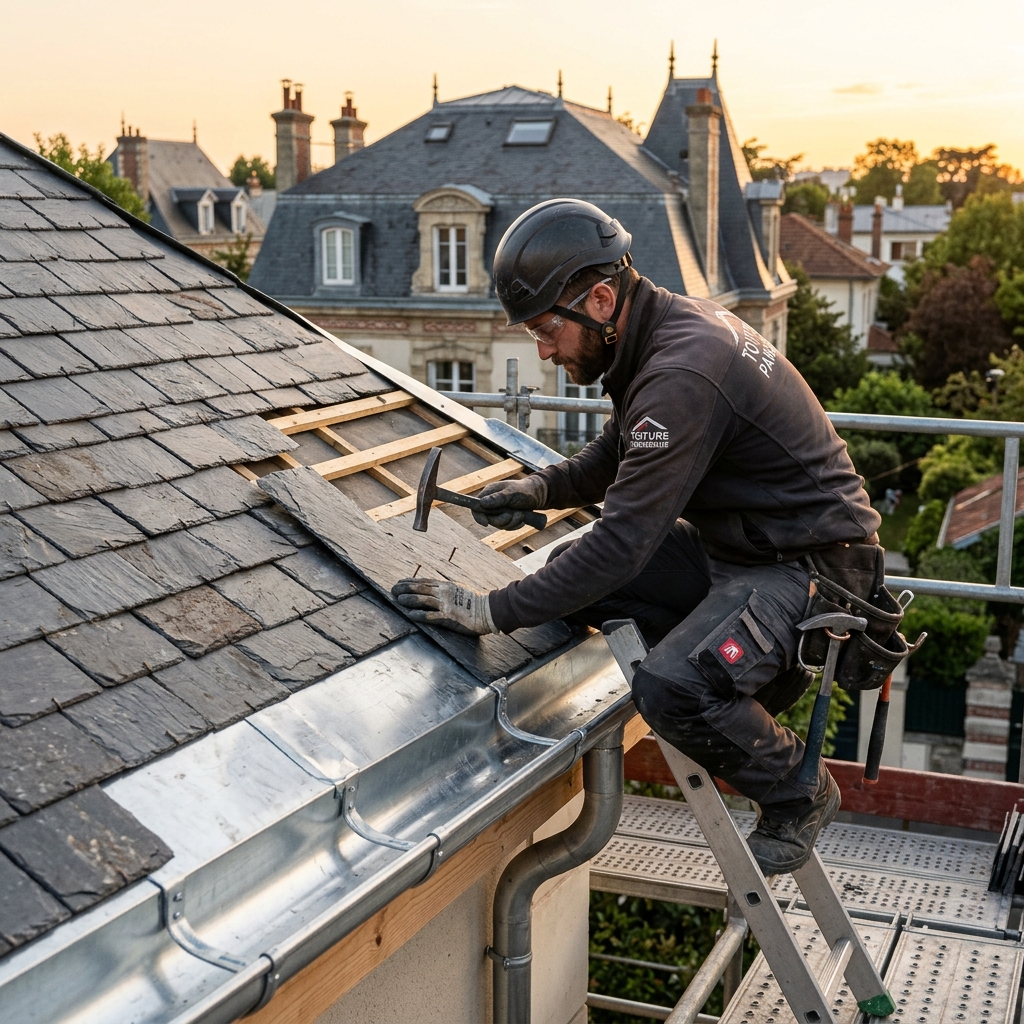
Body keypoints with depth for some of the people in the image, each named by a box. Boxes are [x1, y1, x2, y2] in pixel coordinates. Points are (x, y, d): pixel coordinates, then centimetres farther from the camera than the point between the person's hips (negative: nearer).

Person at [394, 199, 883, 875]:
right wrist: (543, 488, -1)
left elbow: (625, 541, -30)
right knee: (573, 567, 2)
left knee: (669, 689, -31)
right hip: (733, 543, 10)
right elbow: (620, 456, 18)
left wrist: (495, 612, -25)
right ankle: (761, 667, 10)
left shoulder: (682, 376, -28)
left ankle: (797, 795, 0)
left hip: (807, 566, -10)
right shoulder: (670, 322, 2)